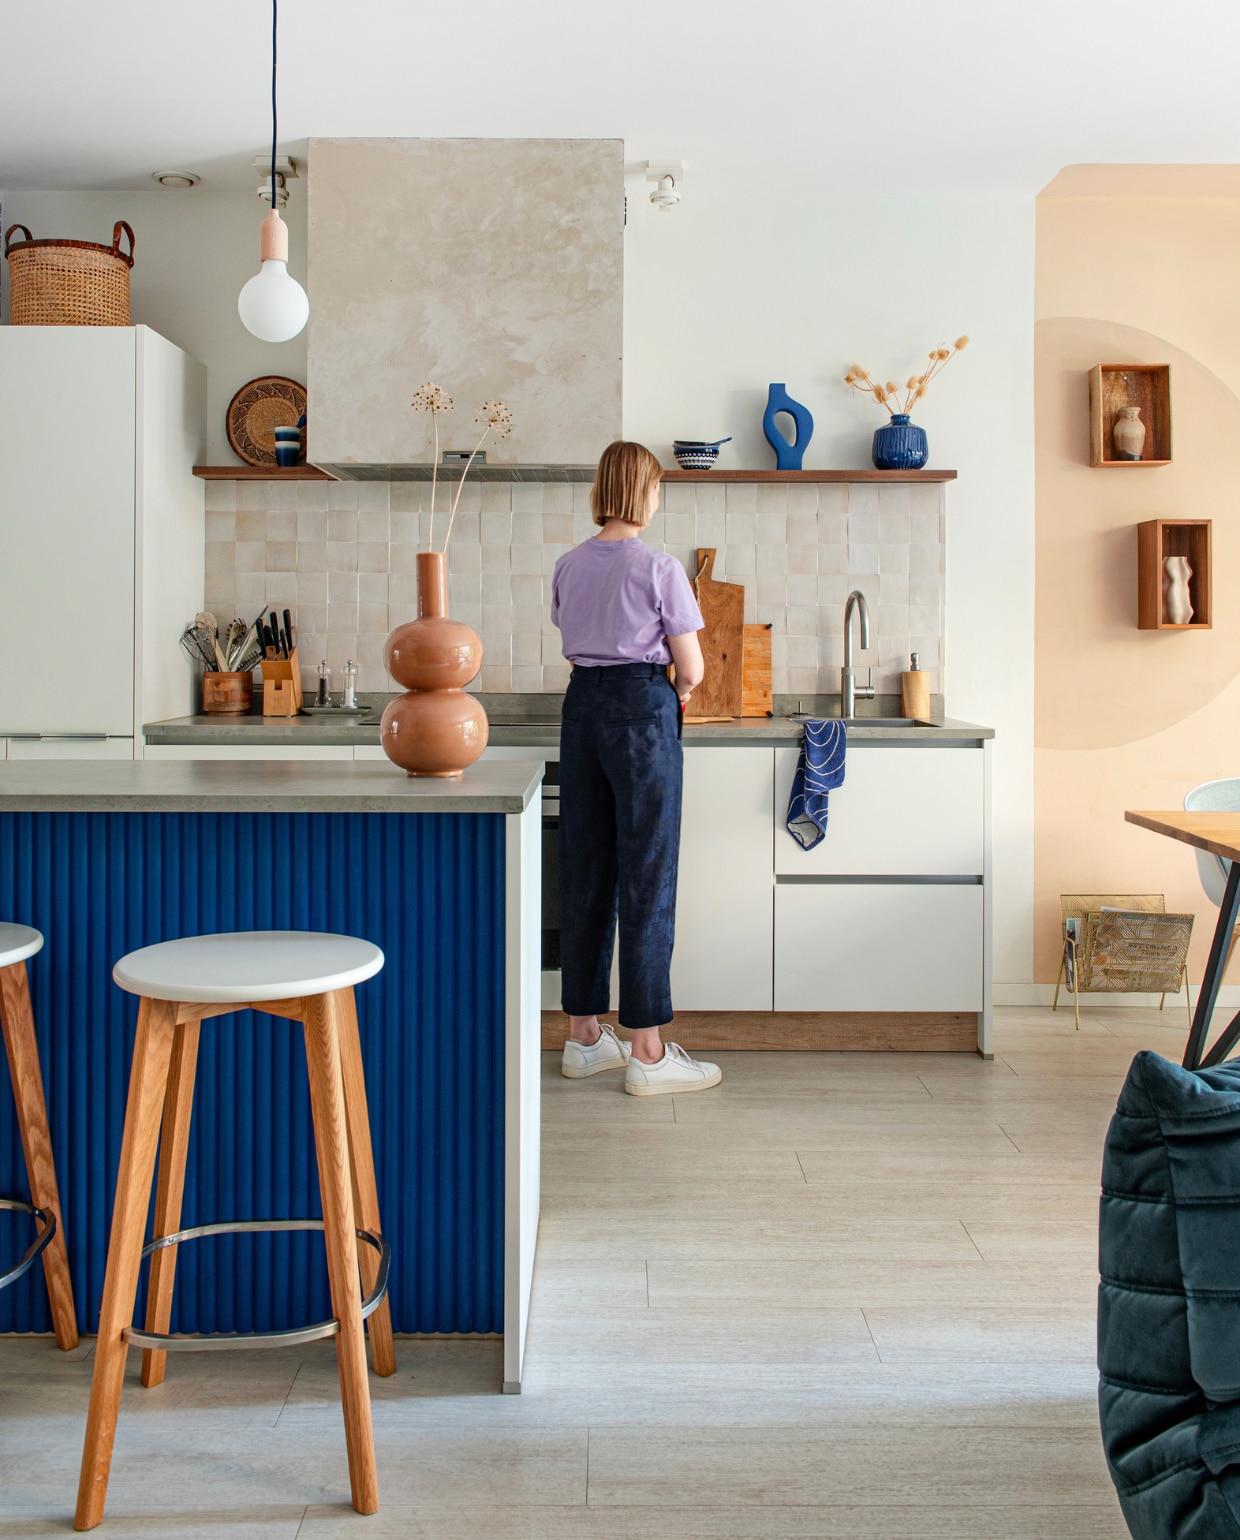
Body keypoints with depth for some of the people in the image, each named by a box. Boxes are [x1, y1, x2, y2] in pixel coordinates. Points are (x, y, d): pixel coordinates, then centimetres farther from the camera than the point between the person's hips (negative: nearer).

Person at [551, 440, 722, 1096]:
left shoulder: (568, 566, 8)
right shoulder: (659, 568, -9)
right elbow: (691, 668, -5)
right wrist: (678, 695, 15)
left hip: (582, 705, 6)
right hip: (642, 708, -6)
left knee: (585, 871, 12)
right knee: (646, 877, -2)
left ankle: (584, 1038, 20)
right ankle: (647, 1053, 3)